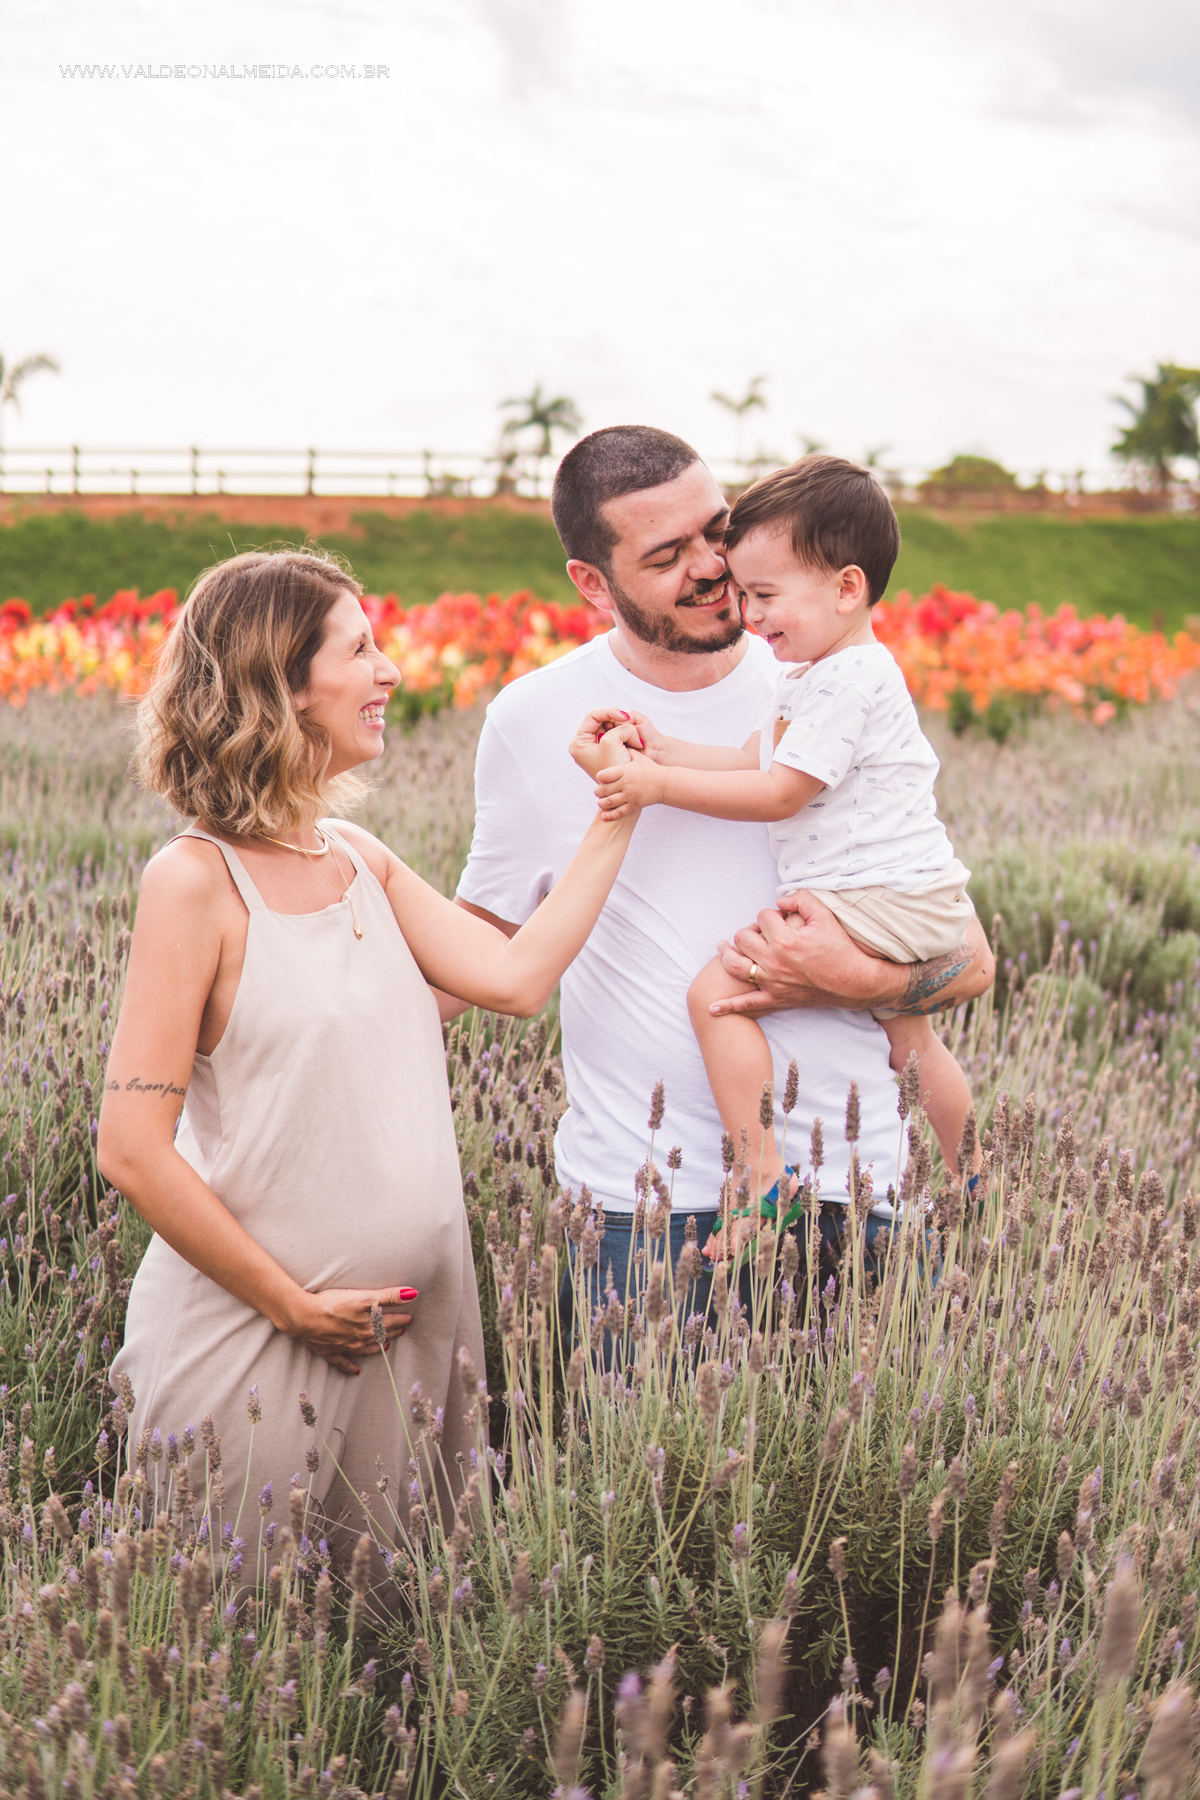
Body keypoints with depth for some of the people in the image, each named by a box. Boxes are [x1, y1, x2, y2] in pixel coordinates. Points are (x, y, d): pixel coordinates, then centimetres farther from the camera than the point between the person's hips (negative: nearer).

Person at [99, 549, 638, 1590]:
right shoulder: (197, 881, -14)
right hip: (249, 1339, -6)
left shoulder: (364, 862, 8)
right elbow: (134, 1150, -16)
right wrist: (291, 1304, -12)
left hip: (405, 1327, 7)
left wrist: (619, 812, -3)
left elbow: (515, 977, -5)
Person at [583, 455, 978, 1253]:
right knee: (908, 1037, 30)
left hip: (876, 901, -11)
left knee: (717, 990, -16)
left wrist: (659, 786, -18)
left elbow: (777, 795, -20)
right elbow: (759, 760, 9)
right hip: (918, 899, 11)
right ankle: (967, 1189, 48)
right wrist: (662, 750, 0)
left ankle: (766, 1180, -17)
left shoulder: (845, 681, -19)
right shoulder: (814, 673, 13)